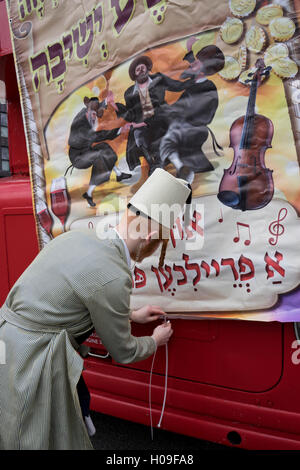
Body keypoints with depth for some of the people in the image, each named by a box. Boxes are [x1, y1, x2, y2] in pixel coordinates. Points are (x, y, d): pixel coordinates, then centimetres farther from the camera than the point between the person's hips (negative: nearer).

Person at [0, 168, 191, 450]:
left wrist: (132, 315, 27)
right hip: (26, 370, -8)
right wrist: (155, 341, 14)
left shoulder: (76, 237, 0)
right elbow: (122, 352, -6)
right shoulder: (113, 277, -24)